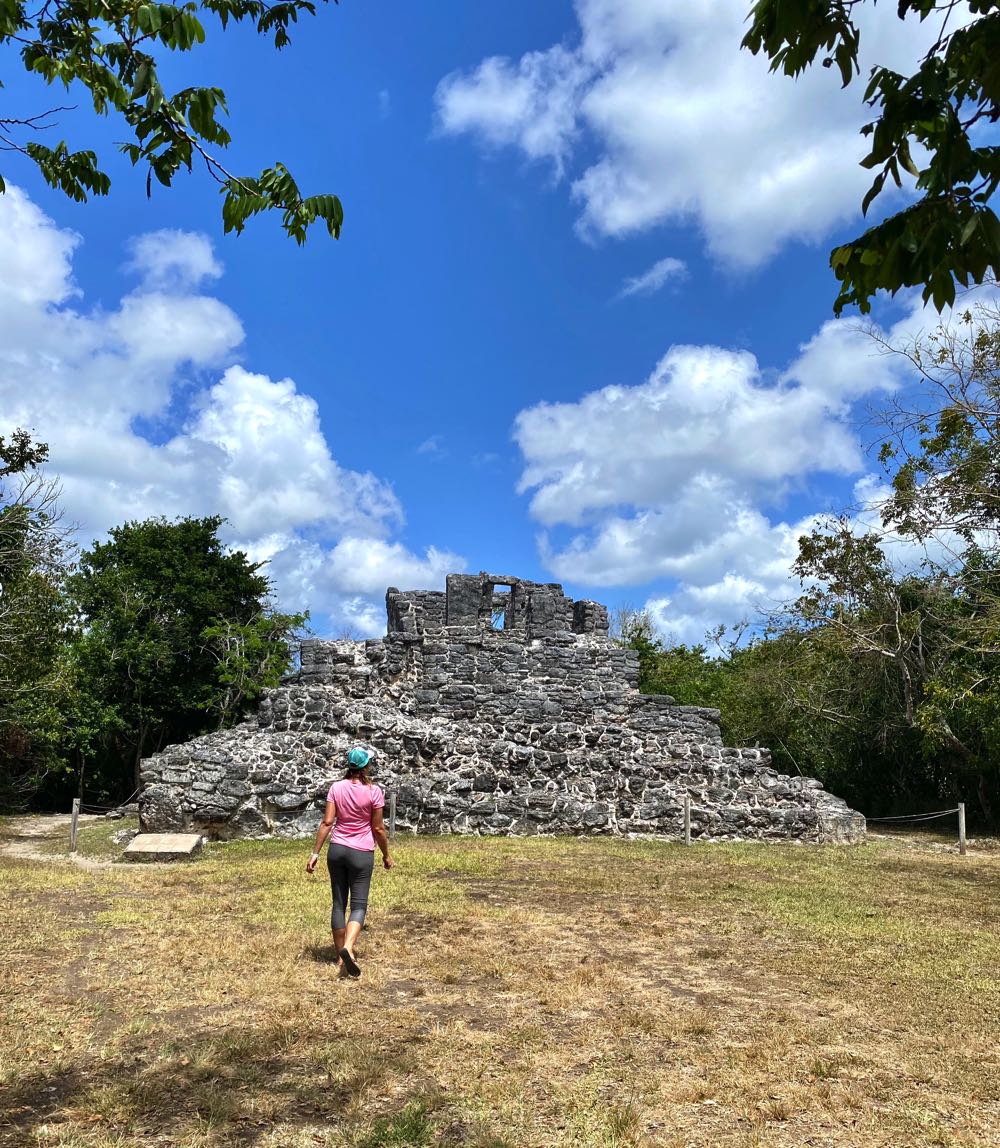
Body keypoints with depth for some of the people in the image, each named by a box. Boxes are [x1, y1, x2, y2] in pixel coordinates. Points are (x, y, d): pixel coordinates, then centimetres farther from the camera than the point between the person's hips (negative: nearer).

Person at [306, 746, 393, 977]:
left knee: (339, 903, 13)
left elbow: (327, 822, -4)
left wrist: (315, 853, 0)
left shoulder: (336, 788, 0)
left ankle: (341, 956, 19)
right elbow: (378, 828, -4)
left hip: (337, 849, 3)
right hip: (361, 853, -3)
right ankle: (348, 947, -20)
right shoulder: (374, 791, -8)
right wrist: (386, 855, 9)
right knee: (359, 905, 3)